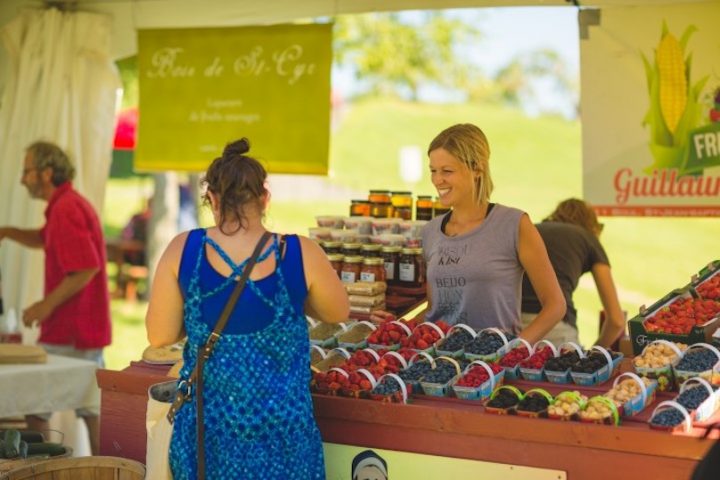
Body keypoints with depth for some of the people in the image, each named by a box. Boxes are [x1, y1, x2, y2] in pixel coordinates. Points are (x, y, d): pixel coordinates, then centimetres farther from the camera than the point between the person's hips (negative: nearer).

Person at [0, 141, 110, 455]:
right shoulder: (69, 204, 14)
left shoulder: (65, 209, -18)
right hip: (86, 327, 10)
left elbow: (87, 268, -25)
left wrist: (46, 305, -19)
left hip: (67, 333, -10)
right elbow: (45, 239, 31)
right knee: (92, 408, 13)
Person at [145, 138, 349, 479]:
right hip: (281, 423, -1)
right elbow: (339, 313, 5)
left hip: (207, 419, 1)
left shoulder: (183, 250, -10)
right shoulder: (302, 254, -13)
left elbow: (159, 337, -3)